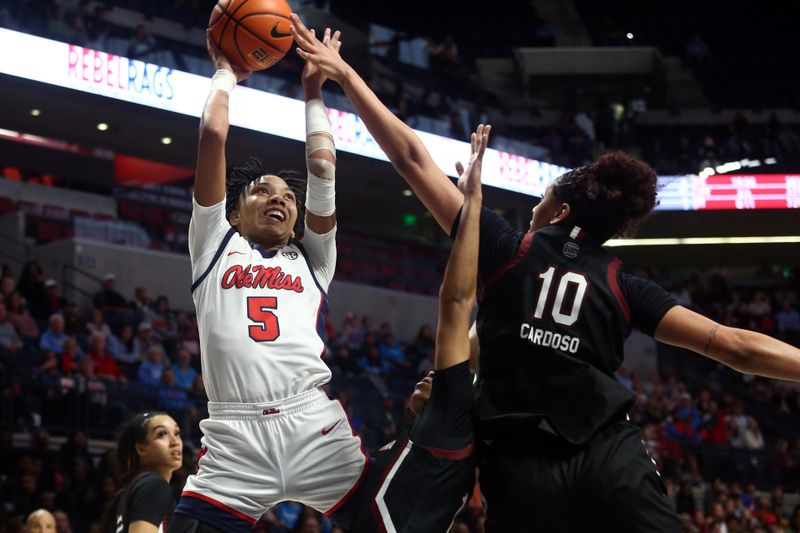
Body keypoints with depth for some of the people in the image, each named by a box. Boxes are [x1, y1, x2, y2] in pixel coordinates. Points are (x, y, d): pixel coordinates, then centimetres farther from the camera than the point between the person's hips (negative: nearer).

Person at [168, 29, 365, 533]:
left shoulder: (312, 260, 27)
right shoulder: (216, 246, 22)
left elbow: (323, 166, 22)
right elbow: (213, 137, 19)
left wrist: (313, 90, 32)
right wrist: (226, 74, 31)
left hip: (321, 437, 2)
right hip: (233, 446, -2)